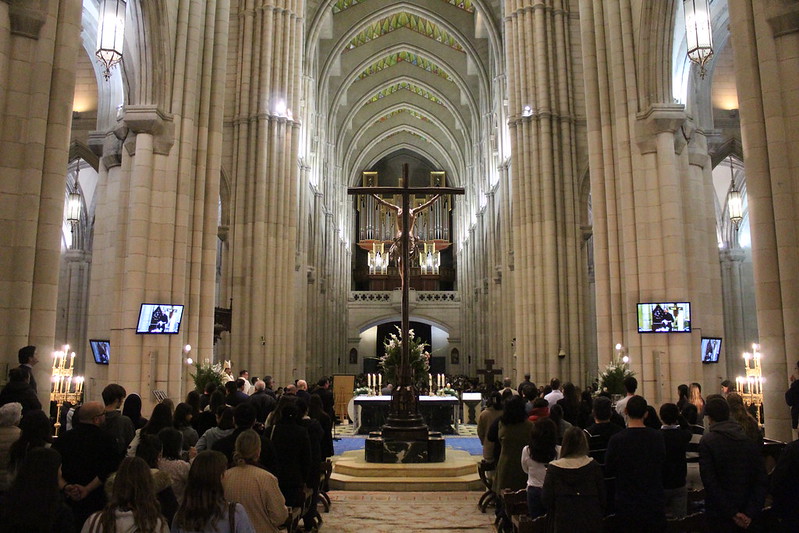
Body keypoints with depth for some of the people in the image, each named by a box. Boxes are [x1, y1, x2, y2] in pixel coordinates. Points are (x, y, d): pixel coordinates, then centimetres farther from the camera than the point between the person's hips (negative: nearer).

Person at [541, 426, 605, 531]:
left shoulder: (553, 468, -9)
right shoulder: (593, 466, -8)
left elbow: (546, 500, -7)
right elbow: (602, 498, -1)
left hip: (563, 523, -1)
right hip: (590, 522, 1)